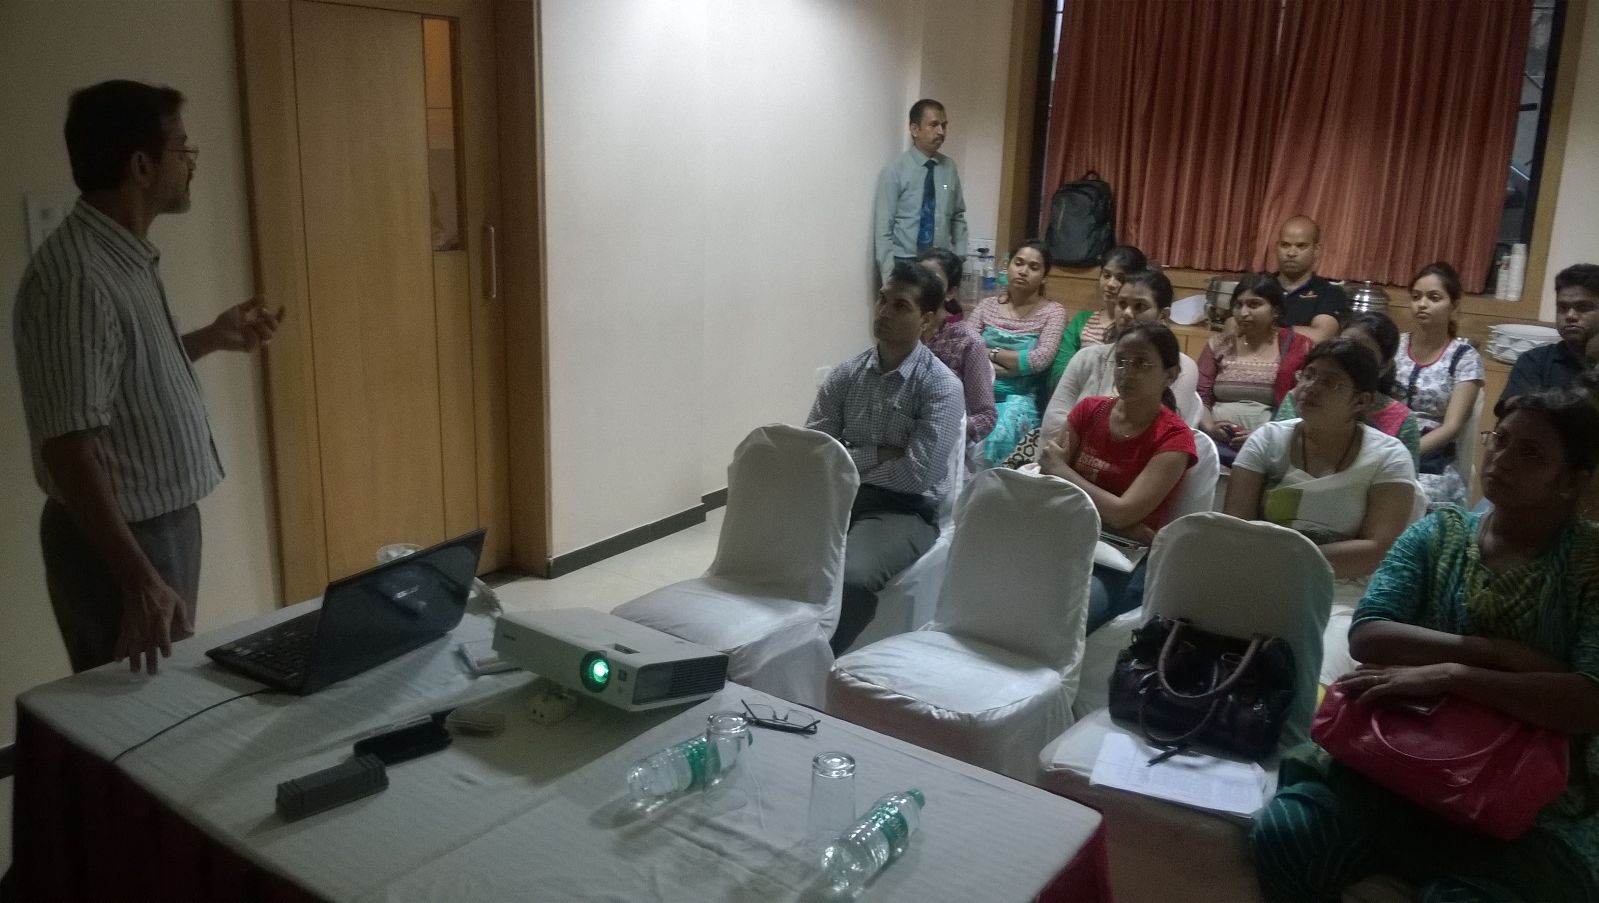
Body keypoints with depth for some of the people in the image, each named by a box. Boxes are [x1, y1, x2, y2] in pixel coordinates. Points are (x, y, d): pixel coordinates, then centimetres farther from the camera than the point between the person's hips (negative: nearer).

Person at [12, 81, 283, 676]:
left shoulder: (127, 257, 5)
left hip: (162, 522, 9)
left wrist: (210, 340, 12)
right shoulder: (74, 279, -25)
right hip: (118, 540, -9)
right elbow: (67, 445, -28)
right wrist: (138, 580, -31)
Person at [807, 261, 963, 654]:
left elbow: (916, 474, -17)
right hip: (838, 499, 4)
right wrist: (876, 455, -11)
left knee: (850, 577, -33)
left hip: (905, 510, -4)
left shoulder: (941, 386, -7)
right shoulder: (845, 374, 7)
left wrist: (846, 465, -6)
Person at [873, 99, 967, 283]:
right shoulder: (895, 170, -6)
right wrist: (889, 275, -14)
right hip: (903, 263, -3)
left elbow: (958, 217, 14)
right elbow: (883, 227, -8)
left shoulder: (949, 168, 7)